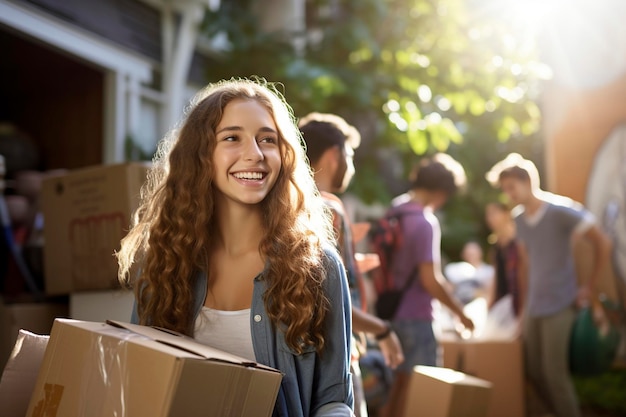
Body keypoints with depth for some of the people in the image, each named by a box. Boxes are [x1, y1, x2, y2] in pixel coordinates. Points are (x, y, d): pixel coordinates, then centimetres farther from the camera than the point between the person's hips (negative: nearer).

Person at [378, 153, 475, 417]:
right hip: (415, 318, -8)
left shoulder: (392, 213, 8)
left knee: (398, 388, 18)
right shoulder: (425, 222, -17)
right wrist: (460, 313, -10)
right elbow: (430, 280, -21)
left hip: (392, 313, 8)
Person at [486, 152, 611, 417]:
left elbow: (601, 243, -9)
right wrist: (527, 302, 15)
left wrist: (590, 286, -7)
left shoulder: (560, 210, -13)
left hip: (559, 305, -7)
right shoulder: (519, 218, 7)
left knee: (555, 373, -7)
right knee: (535, 372, 10)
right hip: (533, 306, 7)